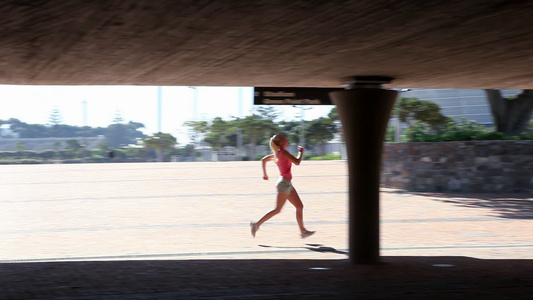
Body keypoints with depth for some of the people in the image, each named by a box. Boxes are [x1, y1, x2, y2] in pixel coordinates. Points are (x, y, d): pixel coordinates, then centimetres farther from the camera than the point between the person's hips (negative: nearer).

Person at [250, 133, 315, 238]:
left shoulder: (277, 154, 13)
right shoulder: (283, 152, -13)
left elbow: (263, 160, 22)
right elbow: (297, 162, -19)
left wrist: (264, 174, 26)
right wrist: (301, 152, -3)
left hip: (287, 184, 10)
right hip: (284, 183, -10)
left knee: (300, 206, 9)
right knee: (277, 209, -9)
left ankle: (303, 231, 11)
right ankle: (257, 224, -7)